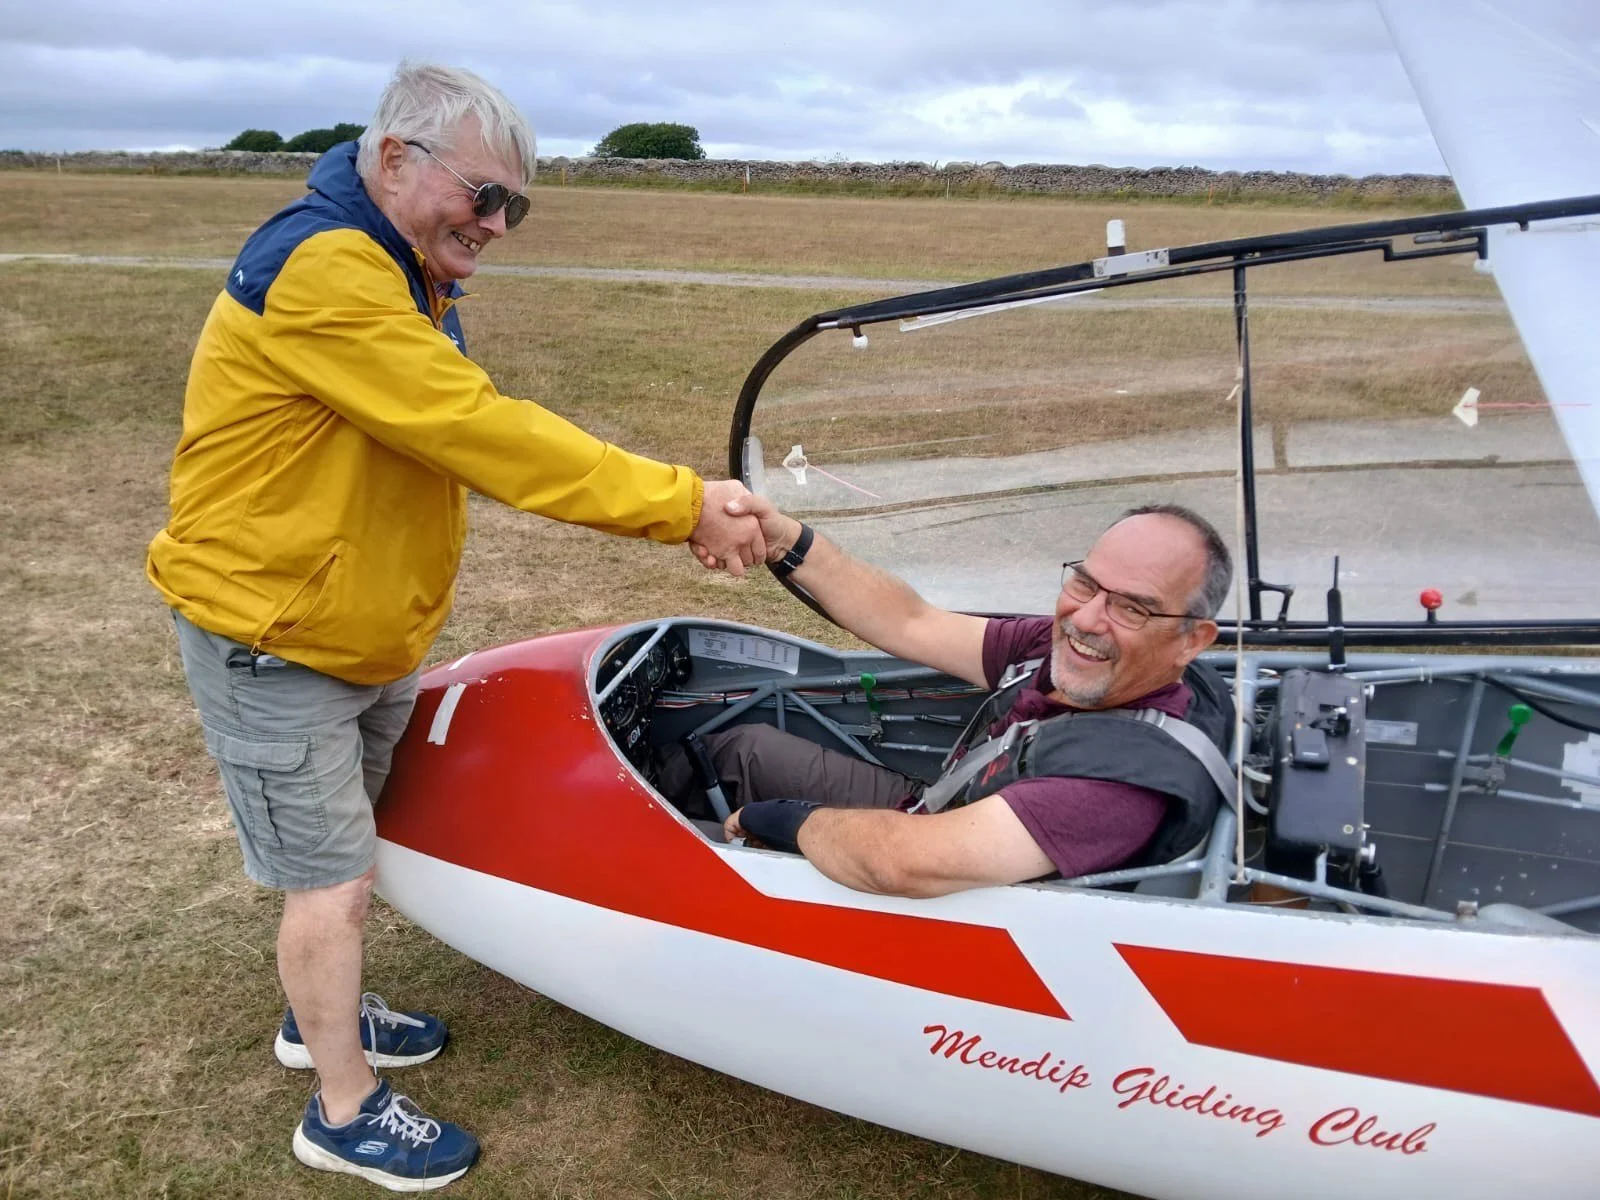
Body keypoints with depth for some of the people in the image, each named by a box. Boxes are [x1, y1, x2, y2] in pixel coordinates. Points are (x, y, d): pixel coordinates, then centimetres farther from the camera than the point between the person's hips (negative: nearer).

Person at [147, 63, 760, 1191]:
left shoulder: (408, 281, 8)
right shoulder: (322, 268, -26)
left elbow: (477, 443, 3)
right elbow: (483, 432, -33)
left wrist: (671, 506, -7)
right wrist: (679, 502, -31)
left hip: (374, 639, 9)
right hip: (274, 648, -9)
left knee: (345, 852, 23)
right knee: (334, 880, 3)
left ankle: (322, 1017, 46)